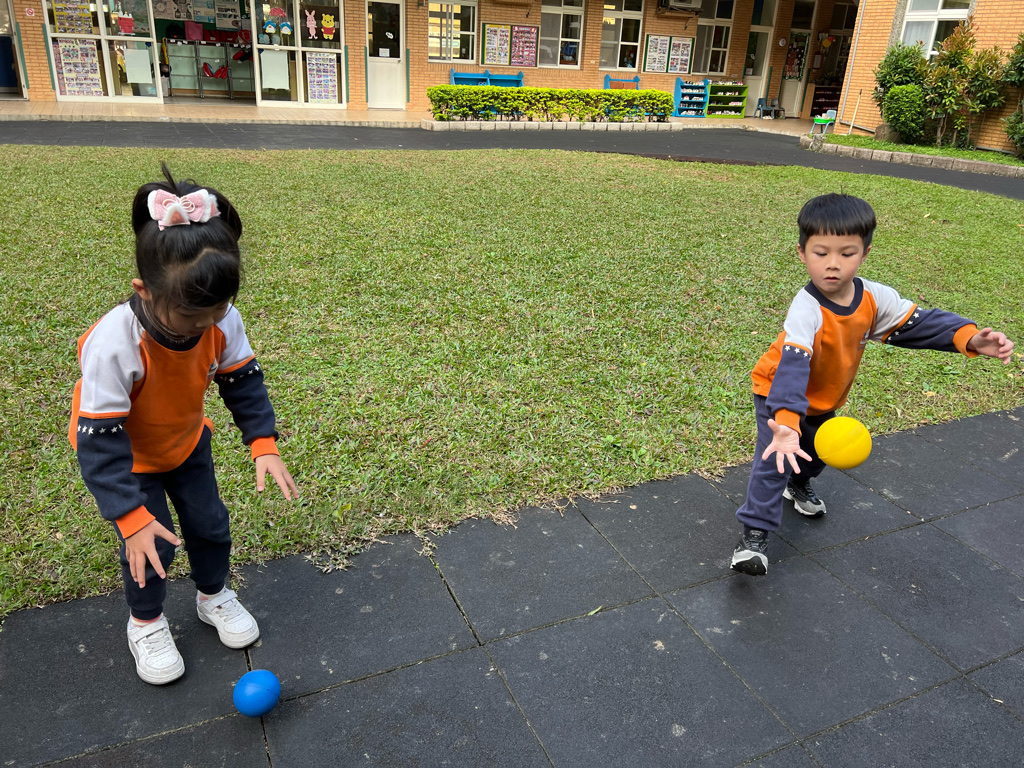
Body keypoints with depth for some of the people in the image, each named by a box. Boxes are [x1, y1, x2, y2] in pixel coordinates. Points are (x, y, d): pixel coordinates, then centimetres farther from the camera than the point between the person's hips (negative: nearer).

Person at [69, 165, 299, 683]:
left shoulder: (221, 322, -26)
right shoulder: (113, 345, -40)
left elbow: (243, 381, -10)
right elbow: (102, 441, -33)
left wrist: (263, 442, -23)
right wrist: (131, 517, -34)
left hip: (186, 441, 4)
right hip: (125, 453, -4)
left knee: (209, 524, 11)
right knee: (152, 546, -1)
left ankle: (213, 595, 41)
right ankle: (146, 622, 31)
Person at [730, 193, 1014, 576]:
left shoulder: (875, 298, -18)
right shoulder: (806, 310, -39)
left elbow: (920, 322, -10)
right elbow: (791, 366, -50)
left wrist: (970, 338, -28)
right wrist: (786, 423, -62)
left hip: (824, 398, 7)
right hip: (777, 392, -7)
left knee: (819, 451, 26)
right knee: (775, 457, -19)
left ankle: (798, 483, 59)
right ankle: (755, 531, -8)